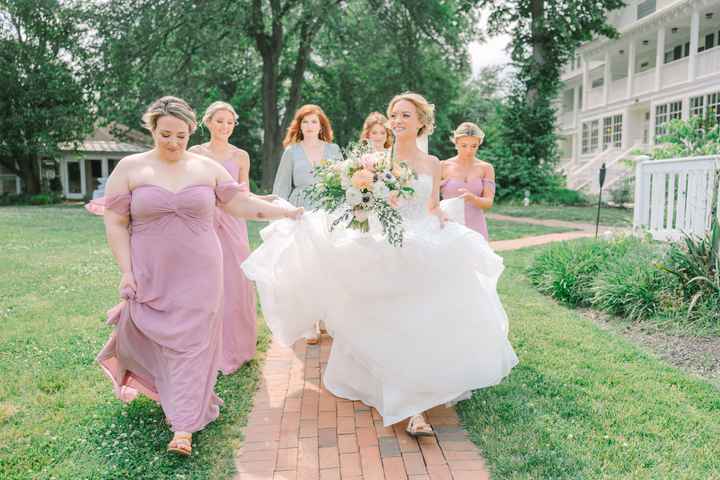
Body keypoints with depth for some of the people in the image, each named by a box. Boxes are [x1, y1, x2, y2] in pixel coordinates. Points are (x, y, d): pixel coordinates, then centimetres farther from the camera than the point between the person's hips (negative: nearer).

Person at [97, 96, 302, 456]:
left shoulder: (207, 168, 4)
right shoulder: (130, 168, 0)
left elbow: (242, 205, 5)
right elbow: (115, 224, -1)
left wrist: (288, 213, -2)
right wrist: (126, 272, -7)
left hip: (198, 276, 1)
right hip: (151, 277, 0)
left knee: (192, 345, 0)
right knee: (149, 339, 10)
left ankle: (184, 428, 9)